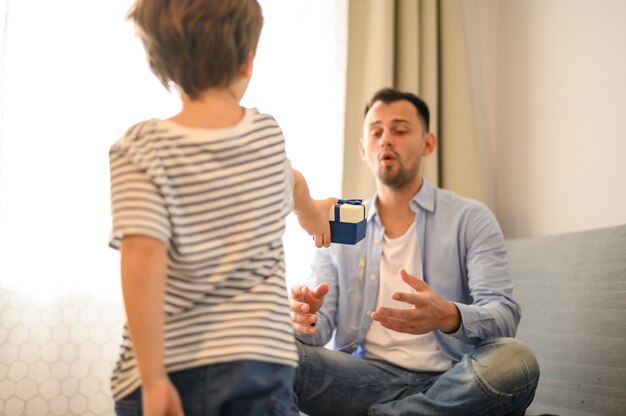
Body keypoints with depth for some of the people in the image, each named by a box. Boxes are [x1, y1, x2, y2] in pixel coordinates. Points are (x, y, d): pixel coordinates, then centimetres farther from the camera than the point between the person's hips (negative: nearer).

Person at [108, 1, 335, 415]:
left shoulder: (141, 150, -10)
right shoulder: (268, 135, 3)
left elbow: (144, 258, -21)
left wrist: (153, 380, -16)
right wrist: (311, 210, 50)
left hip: (174, 362, -2)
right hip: (262, 359, 3)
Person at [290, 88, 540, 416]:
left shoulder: (471, 220, 4)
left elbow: (503, 314, -8)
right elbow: (322, 323, 7)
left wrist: (448, 317, -31)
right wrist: (305, 318, -19)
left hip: (445, 382, 0)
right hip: (364, 377, 0)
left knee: (515, 359, -33)